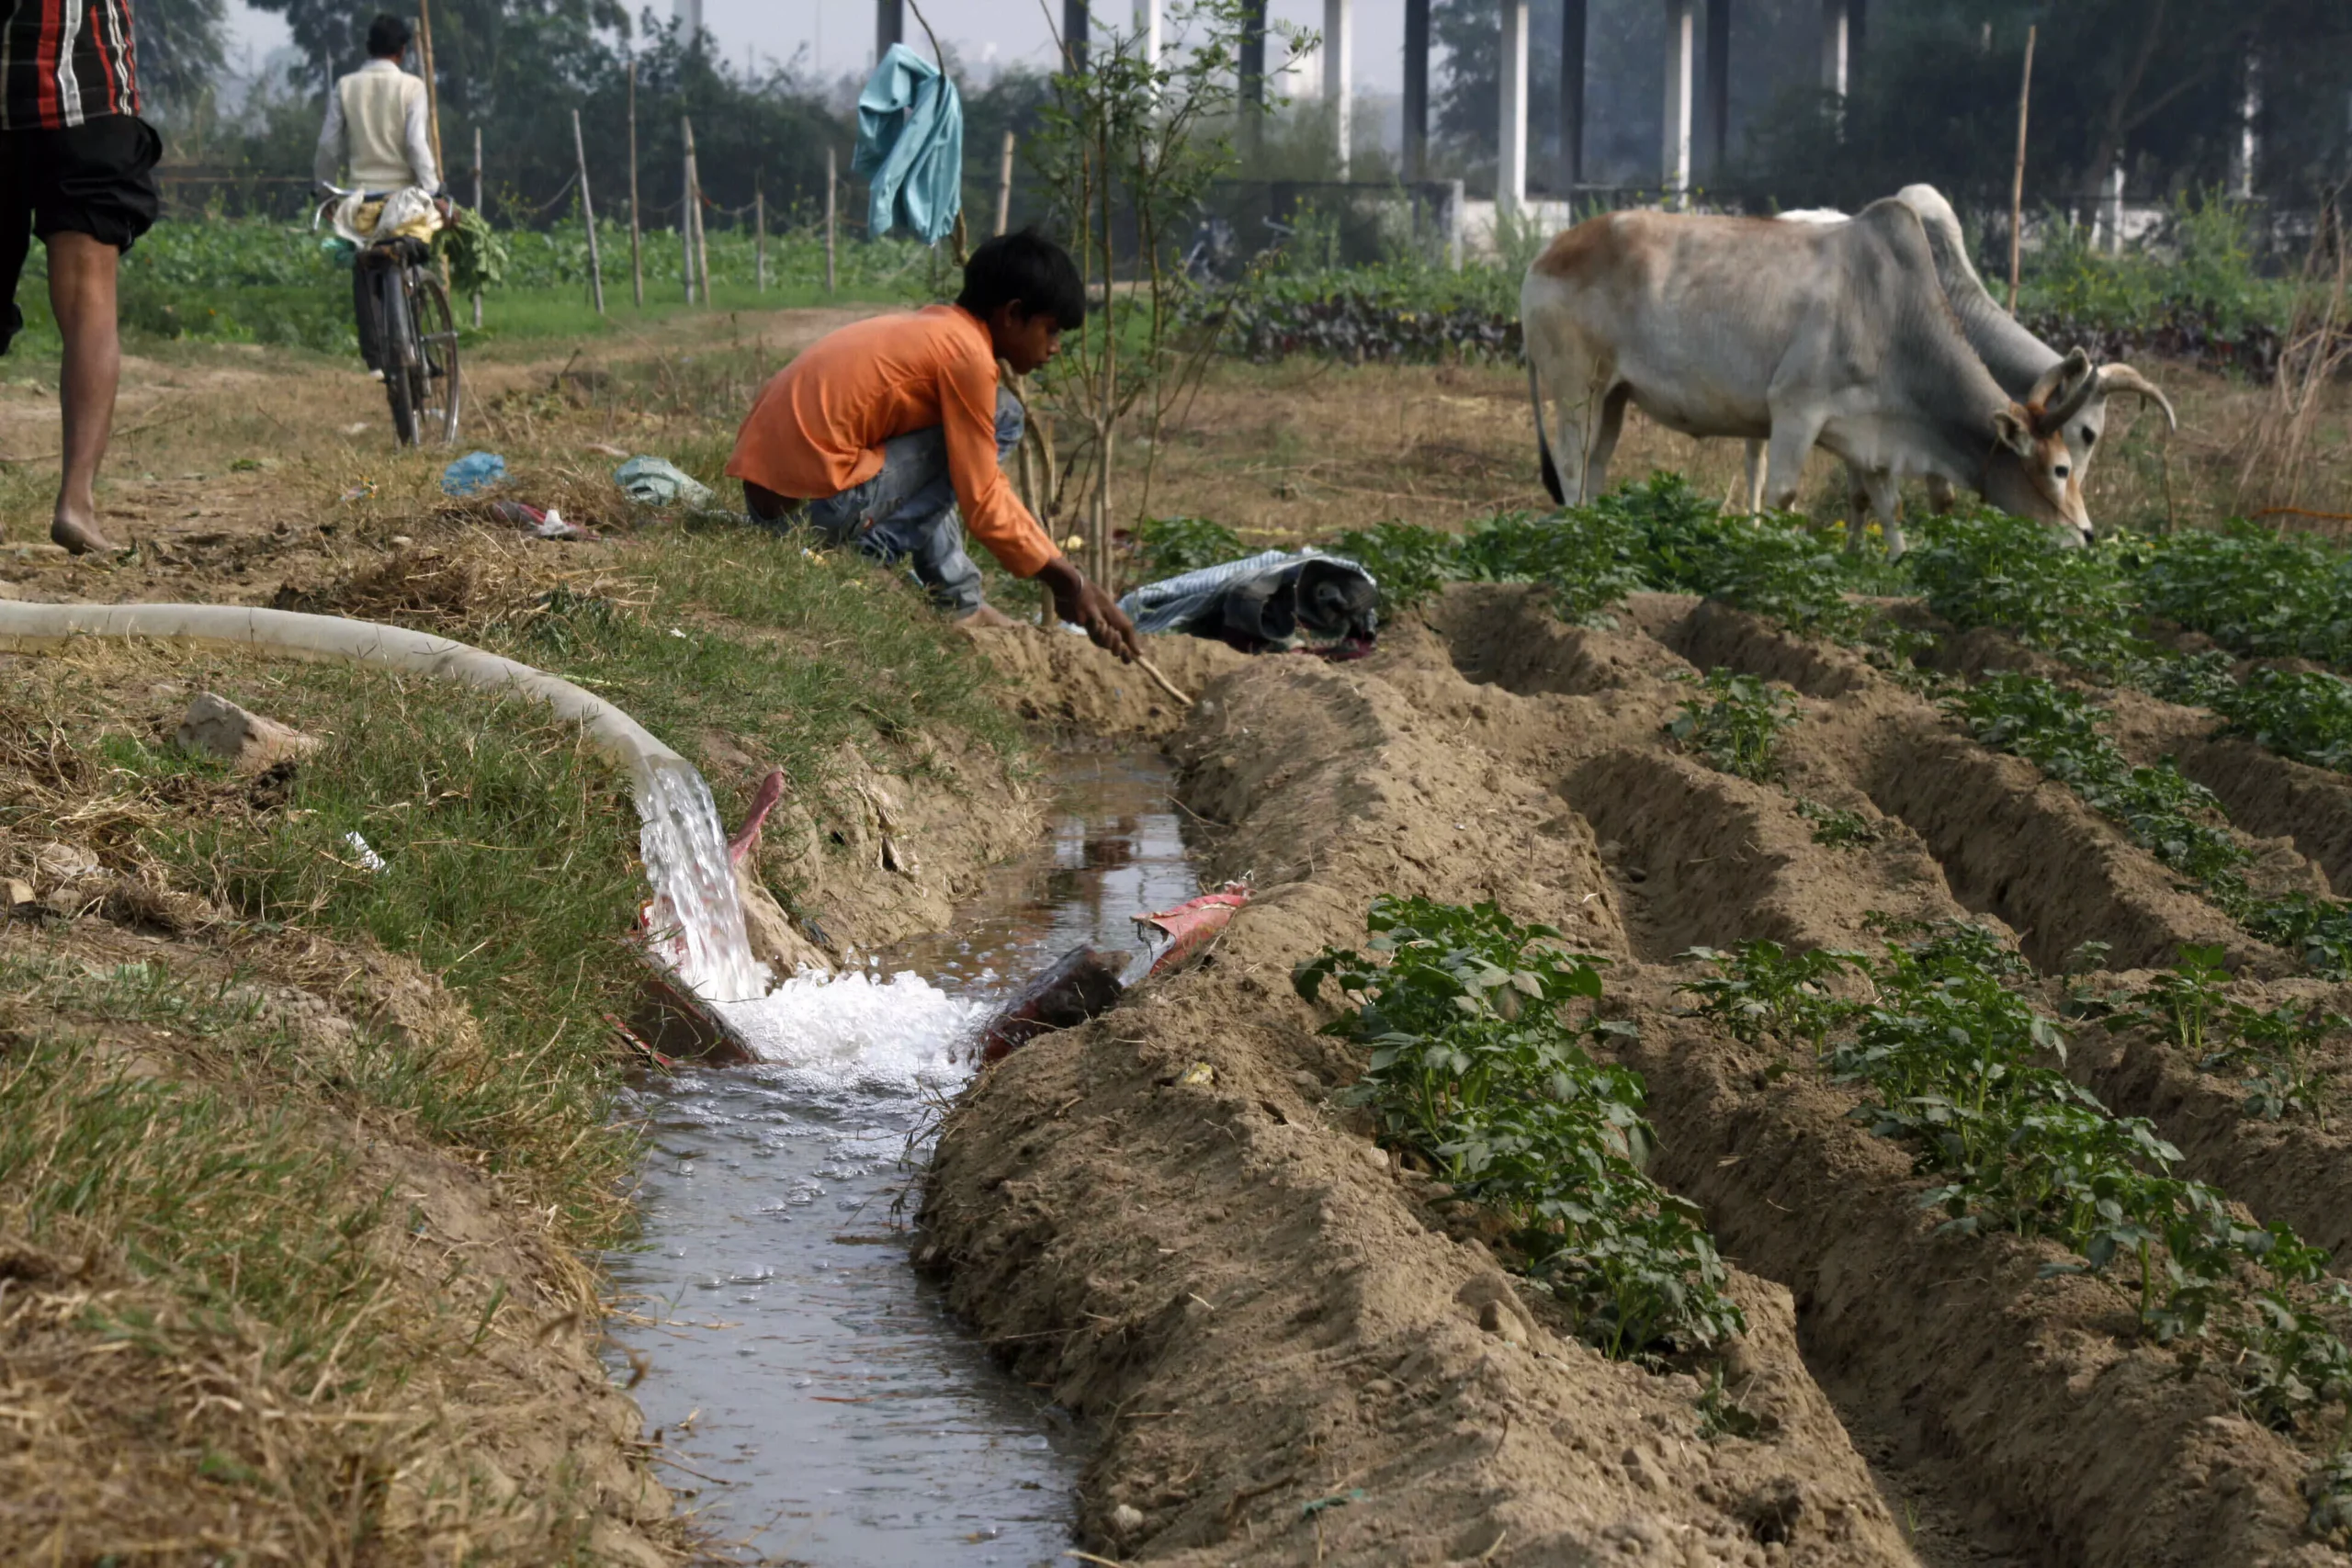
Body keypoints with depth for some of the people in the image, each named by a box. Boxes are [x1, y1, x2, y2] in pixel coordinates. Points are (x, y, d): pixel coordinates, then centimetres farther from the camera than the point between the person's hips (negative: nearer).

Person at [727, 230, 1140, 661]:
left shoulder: (933, 328, 19)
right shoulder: (966, 352, -9)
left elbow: (984, 482, 24)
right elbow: (984, 505, -9)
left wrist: (1065, 575, 21)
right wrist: (1070, 582, 0)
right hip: (818, 503, -10)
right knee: (1000, 419, -5)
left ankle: (957, 602, 16)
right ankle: (878, 556, -5)